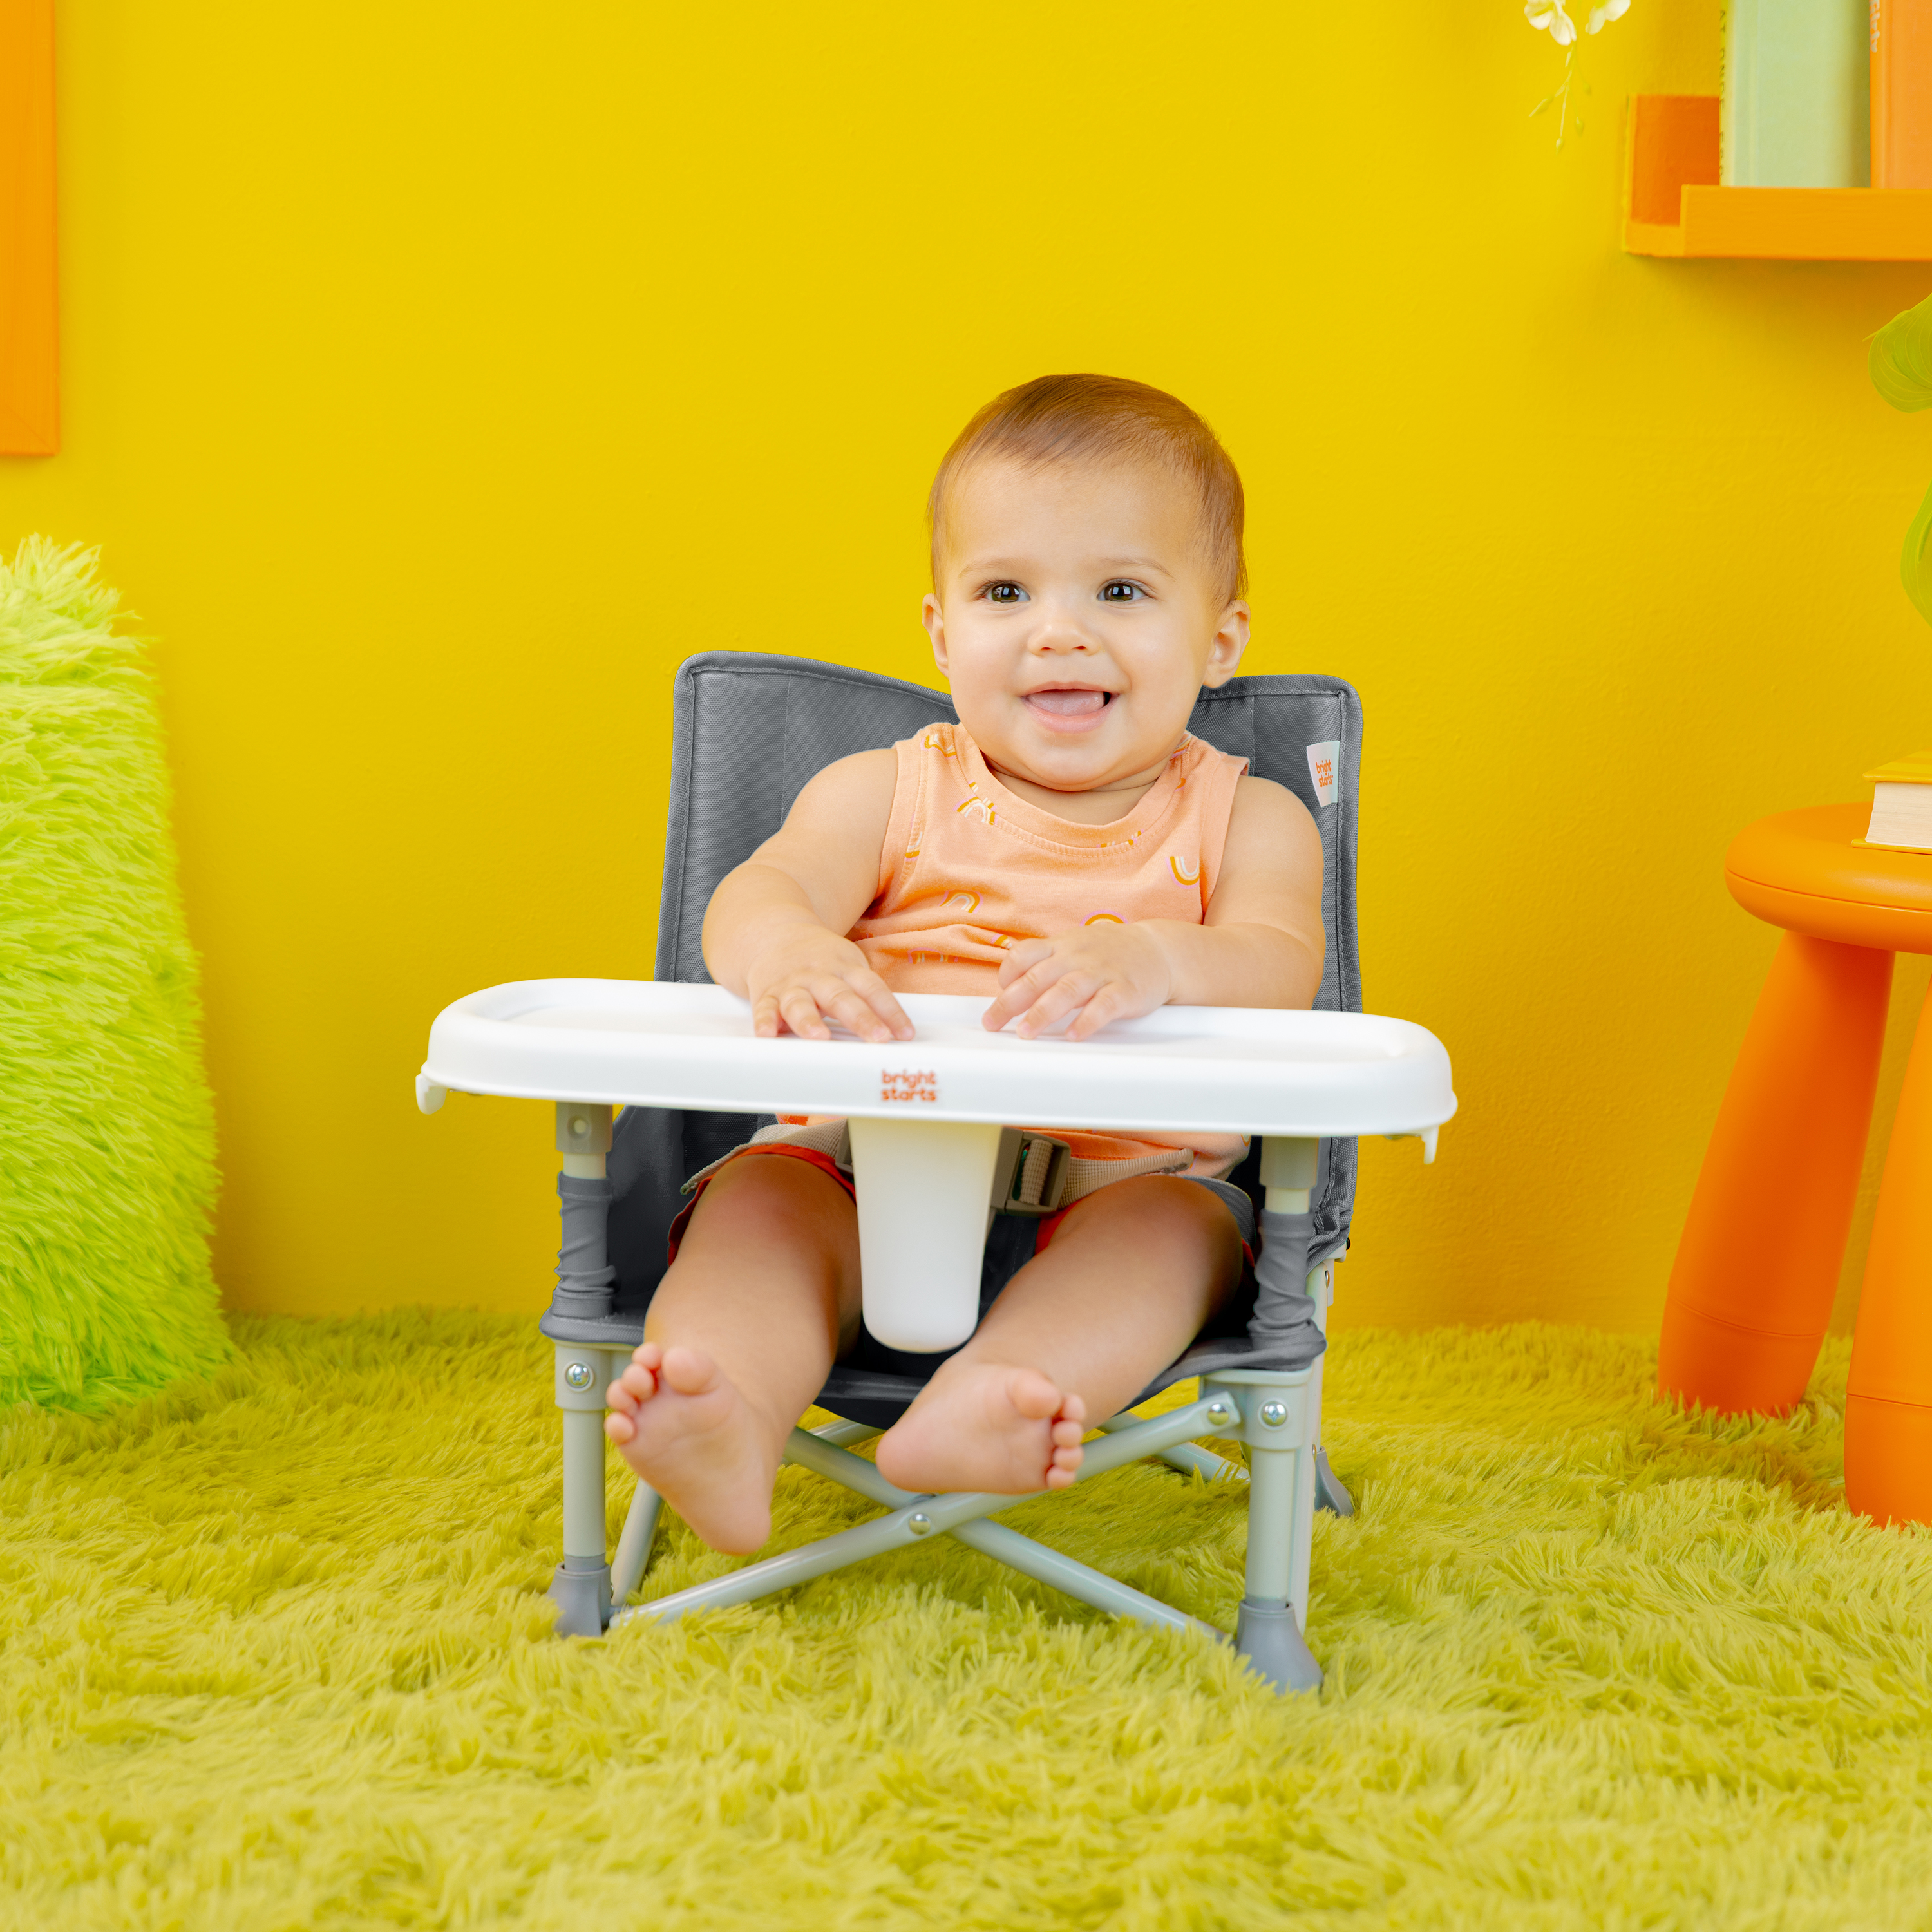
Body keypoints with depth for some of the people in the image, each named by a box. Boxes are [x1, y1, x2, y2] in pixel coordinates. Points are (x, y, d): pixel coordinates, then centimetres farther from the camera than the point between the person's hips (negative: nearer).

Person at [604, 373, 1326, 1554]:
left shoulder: (1246, 820, 9)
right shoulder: (890, 795, 11)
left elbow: (1277, 968, -11)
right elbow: (753, 897, -7)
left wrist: (1157, 962, -36)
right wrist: (788, 951, -34)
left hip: (1126, 1178, -1)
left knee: (1184, 1219, -31)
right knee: (763, 1190, -26)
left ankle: (977, 1415, -55)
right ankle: (733, 1426, -52)